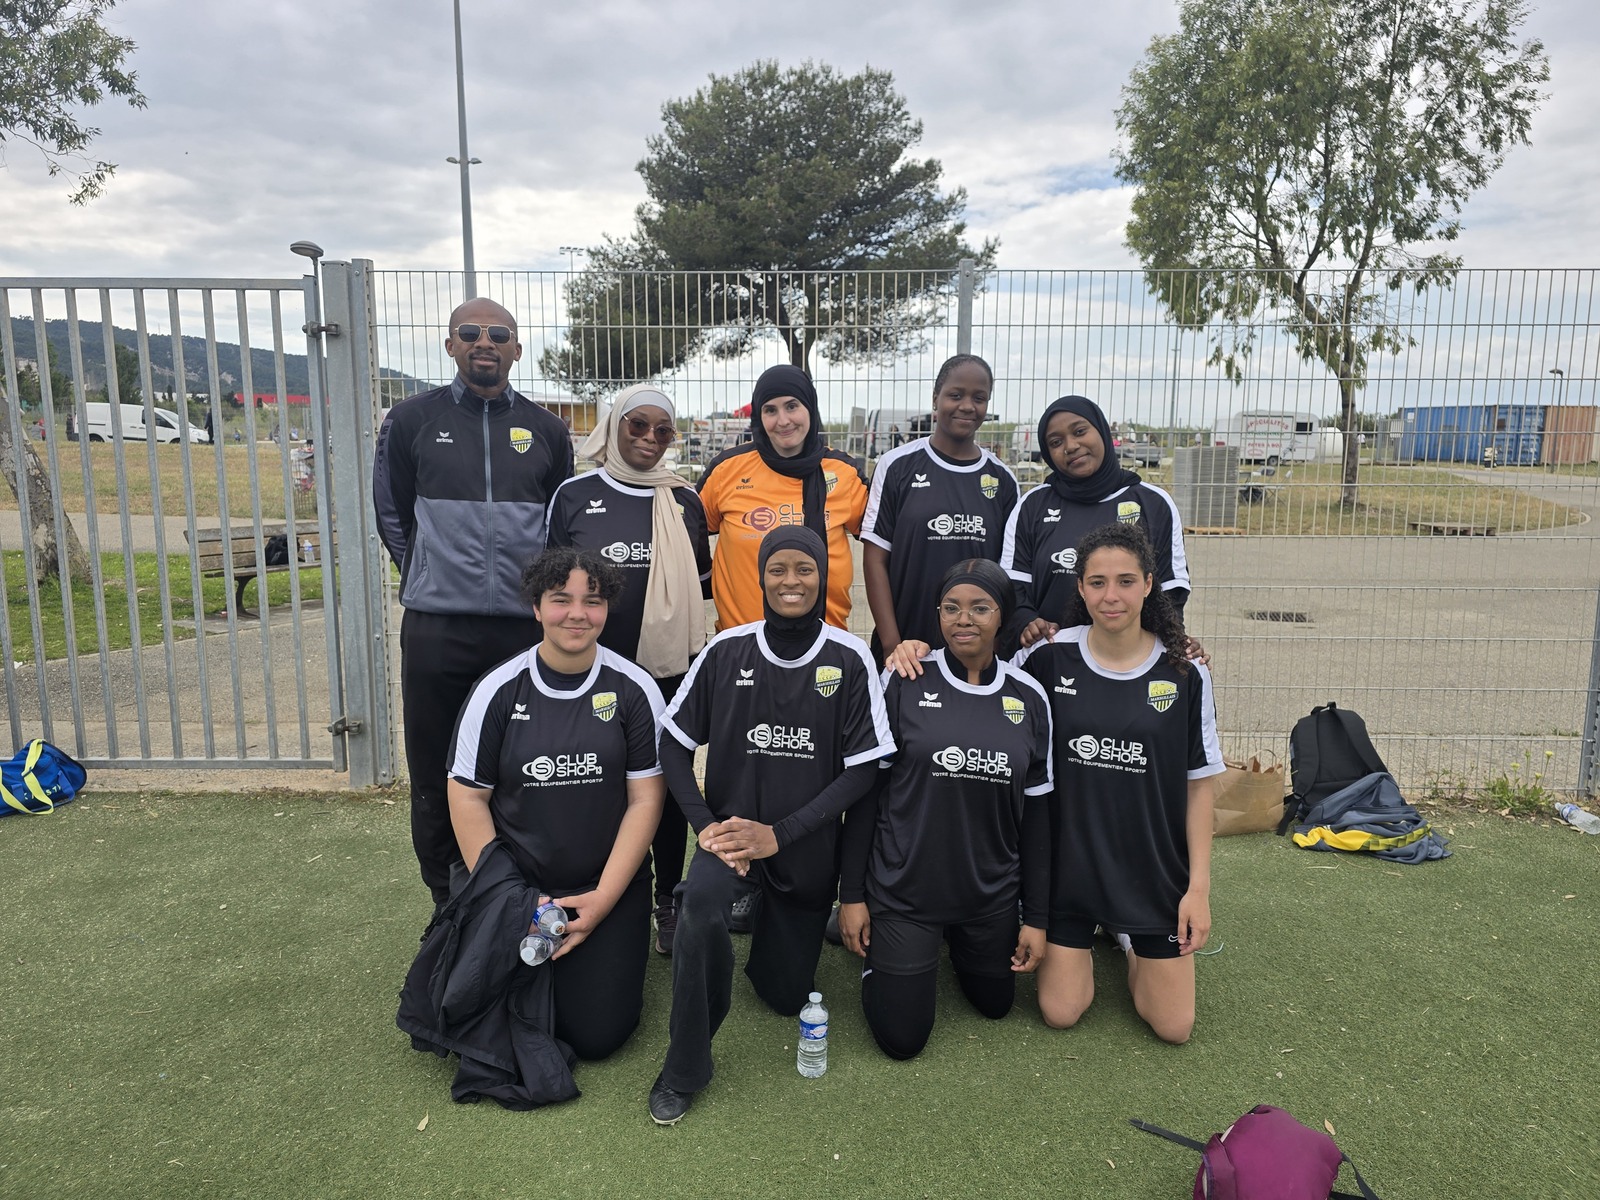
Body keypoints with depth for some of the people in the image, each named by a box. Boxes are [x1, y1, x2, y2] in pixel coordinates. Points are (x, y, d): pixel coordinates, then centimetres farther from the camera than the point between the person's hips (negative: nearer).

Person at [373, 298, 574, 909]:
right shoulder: (412, 420, 4)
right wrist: (434, 577, 9)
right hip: (435, 629, 0)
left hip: (524, 628, 1)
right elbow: (392, 515, 12)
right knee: (436, 779, 8)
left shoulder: (545, 431, 8)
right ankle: (449, 910, 24)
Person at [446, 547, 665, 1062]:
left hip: (611, 887, -1)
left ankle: (611, 952, 23)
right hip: (518, 887, 1)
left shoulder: (634, 690, -6)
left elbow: (645, 798, -6)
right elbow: (467, 797, -2)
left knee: (596, 1034, -7)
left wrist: (603, 899, -11)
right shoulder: (497, 690, -5)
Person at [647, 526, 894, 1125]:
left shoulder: (849, 659, -11)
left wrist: (778, 833, -18)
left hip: (807, 848, 1)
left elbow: (861, 769, -10)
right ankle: (684, 1067, -13)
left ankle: (772, 925, 45)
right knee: (702, 901, -35)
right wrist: (705, 824, -17)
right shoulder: (726, 650, -9)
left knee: (786, 994, 11)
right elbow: (674, 744, -3)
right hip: (730, 828, -1)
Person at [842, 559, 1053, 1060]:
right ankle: (884, 957, 33)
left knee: (995, 1004, 19)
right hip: (902, 890, -3)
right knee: (901, 1037, 3)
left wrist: (1036, 917, 3)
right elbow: (865, 789, -7)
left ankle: (957, 941, 46)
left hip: (991, 895, 3)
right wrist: (852, 894, -7)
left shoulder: (1028, 698, -3)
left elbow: (1036, 811, 2)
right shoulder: (903, 683, -12)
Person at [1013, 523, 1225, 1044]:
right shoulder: (1049, 658, -10)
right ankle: (1081, 938, 35)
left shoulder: (1184, 675, -9)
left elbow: (1199, 785, -3)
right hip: (1067, 863, 0)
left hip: (1153, 869, 0)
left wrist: (1199, 886, -4)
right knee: (1060, 1013, 5)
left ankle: (1129, 937, 36)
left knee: (1174, 1027, 7)